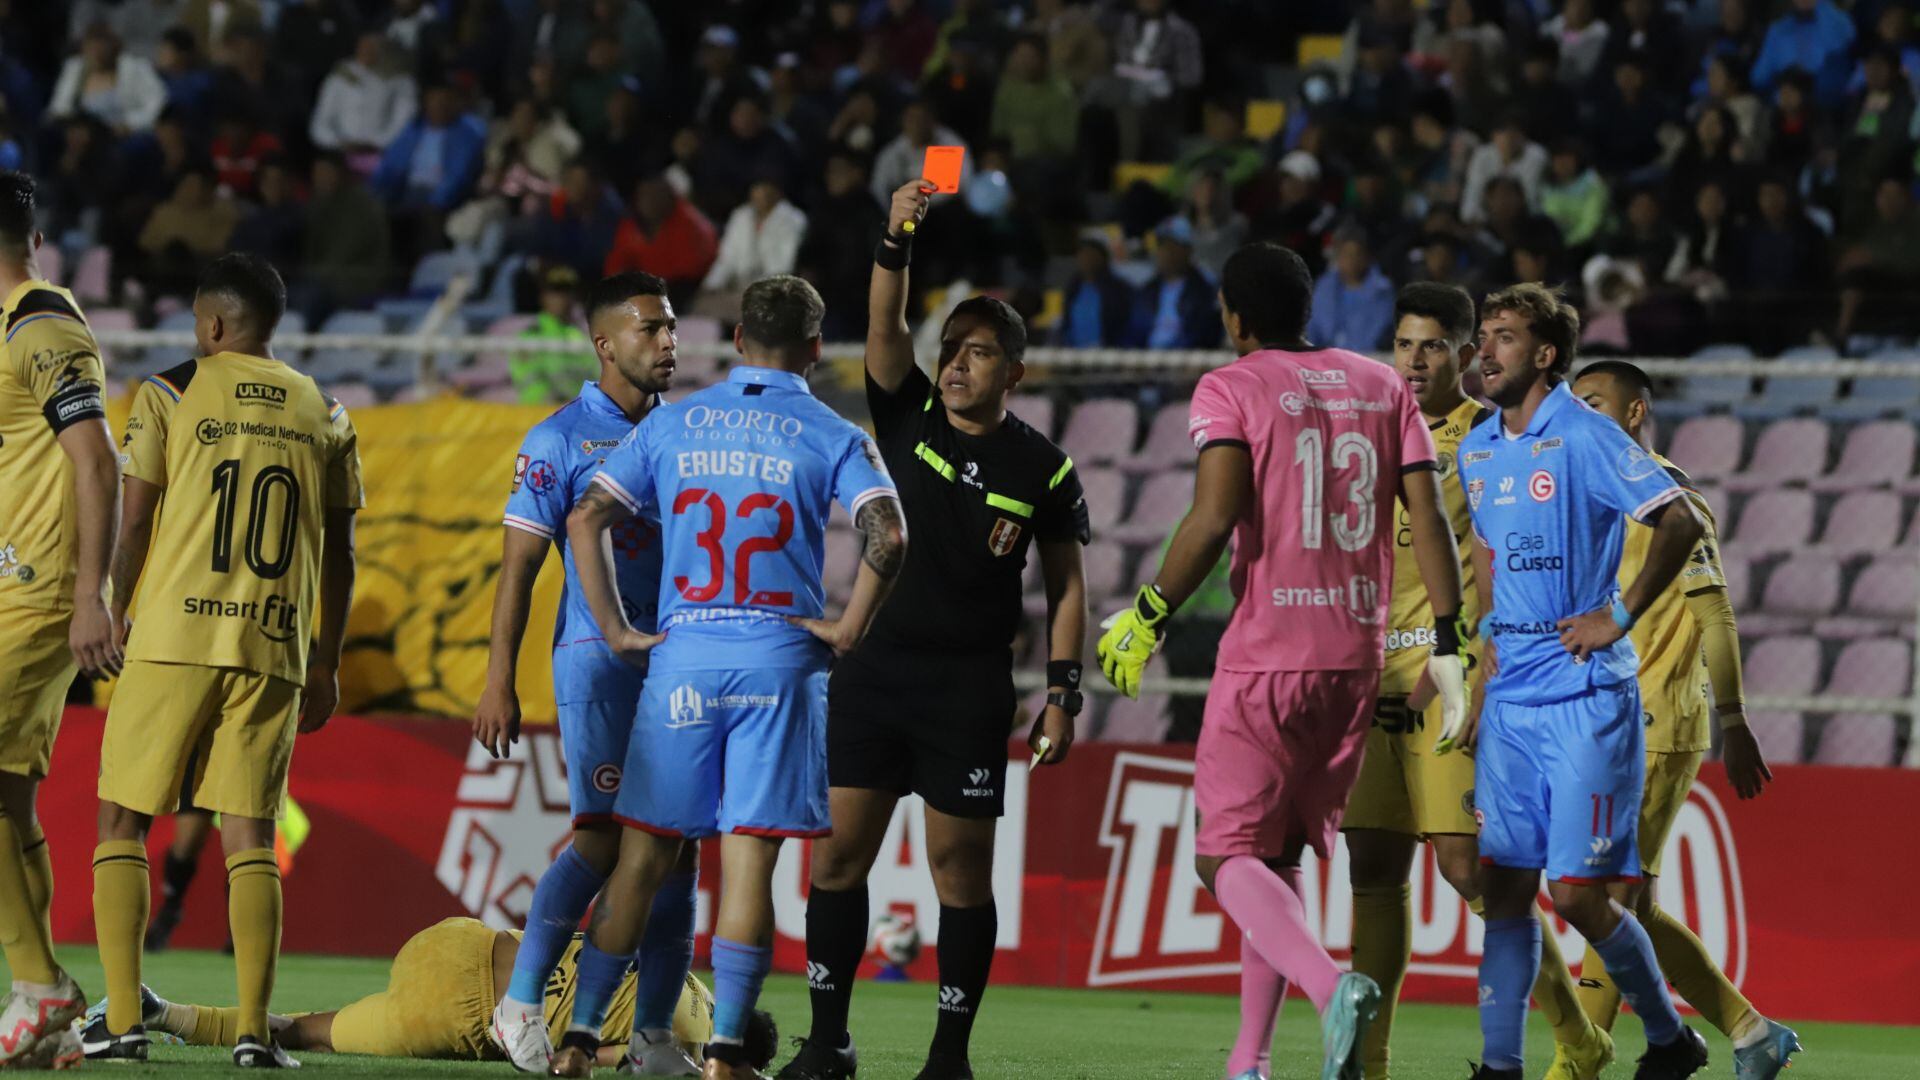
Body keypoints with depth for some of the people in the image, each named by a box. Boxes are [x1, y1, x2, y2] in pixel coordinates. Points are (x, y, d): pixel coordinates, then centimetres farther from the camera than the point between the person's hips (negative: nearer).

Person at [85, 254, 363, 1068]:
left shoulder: (169, 396, 1)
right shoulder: (325, 415, 11)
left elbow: (134, 525, -1)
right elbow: (338, 555, 13)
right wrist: (327, 664, 20)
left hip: (175, 636, -3)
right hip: (275, 645, 3)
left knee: (122, 820, 6)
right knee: (250, 832, 6)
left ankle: (122, 1021, -1)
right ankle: (255, 1030, -2)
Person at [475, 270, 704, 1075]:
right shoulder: (561, 440, -2)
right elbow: (518, 565, -4)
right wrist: (499, 682, -10)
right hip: (598, 656, -5)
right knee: (604, 837, -12)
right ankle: (520, 1005, 0)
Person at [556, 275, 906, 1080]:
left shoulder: (671, 425, 9)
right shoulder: (832, 438, 1)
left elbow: (586, 519, 5)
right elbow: (888, 536, -13)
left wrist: (615, 631, 7)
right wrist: (849, 630, -4)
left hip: (681, 654, 2)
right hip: (779, 656, -2)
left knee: (642, 856, 8)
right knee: (749, 861, -1)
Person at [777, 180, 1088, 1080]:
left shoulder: (1043, 468, 1)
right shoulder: (909, 420, 6)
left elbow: (1065, 587, 4)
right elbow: (884, 326, -8)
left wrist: (1063, 693, -3)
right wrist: (898, 238, -24)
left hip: (971, 685, -3)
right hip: (874, 668, 3)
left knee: (960, 863, -2)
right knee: (839, 851, 0)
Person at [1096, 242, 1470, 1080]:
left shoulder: (1229, 389, -4)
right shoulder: (1382, 387, 11)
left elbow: (1214, 518, -16)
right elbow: (1428, 515, 4)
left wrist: (1147, 618, -5)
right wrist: (1446, 644, 5)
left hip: (1265, 656, -5)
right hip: (1358, 657, 6)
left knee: (1230, 857, -1)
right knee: (1279, 856, 16)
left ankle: (1332, 986, -28)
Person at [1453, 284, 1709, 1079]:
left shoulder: (1583, 437, -10)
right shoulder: (1476, 452, 13)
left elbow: (1681, 523, -15)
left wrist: (1618, 618, -13)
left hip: (1585, 697, -7)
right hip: (1510, 701, 7)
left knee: (1577, 895, -7)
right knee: (1504, 887, 2)